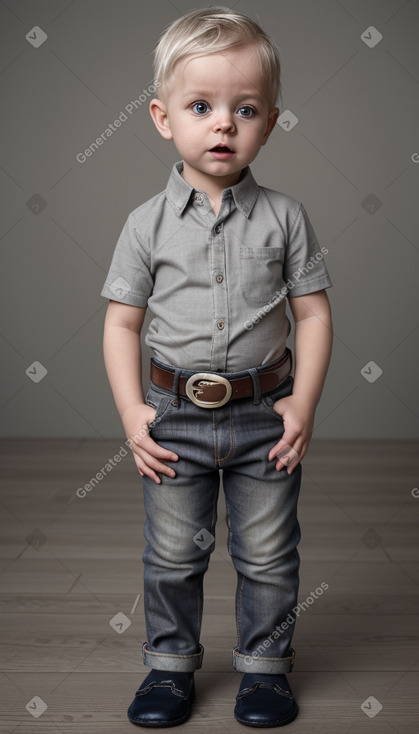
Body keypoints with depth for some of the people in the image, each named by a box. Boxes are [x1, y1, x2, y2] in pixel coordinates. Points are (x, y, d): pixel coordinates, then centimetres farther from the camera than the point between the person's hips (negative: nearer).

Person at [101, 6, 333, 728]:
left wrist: (302, 404, -8)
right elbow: (122, 322, -1)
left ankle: (265, 665, 30)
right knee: (173, 553, 13)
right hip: (175, 415, 0)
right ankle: (170, 664, 31)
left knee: (267, 555, 12)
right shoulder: (148, 223, -4)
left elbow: (312, 314, -1)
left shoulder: (284, 217, -4)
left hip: (266, 412, 0)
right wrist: (131, 413, -7)